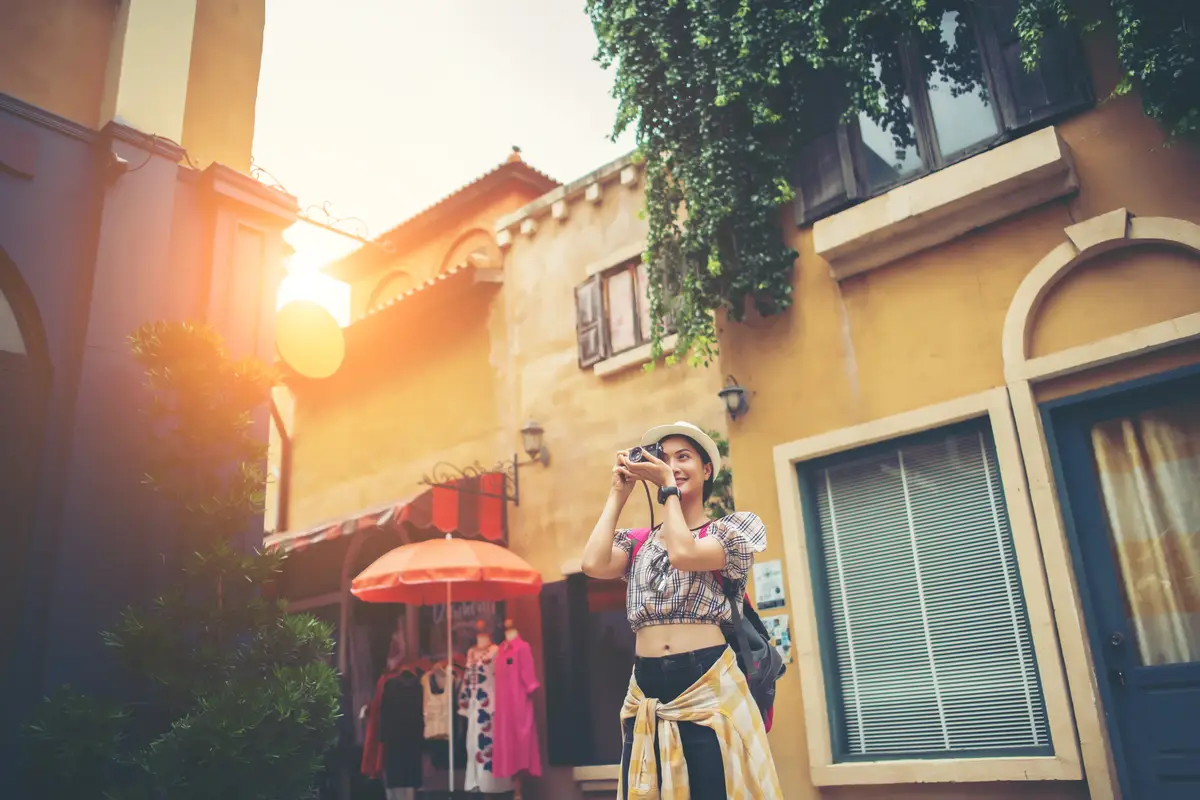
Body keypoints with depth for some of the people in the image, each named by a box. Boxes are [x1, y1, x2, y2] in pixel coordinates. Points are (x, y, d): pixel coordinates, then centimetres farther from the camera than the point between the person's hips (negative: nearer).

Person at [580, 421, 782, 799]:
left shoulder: (732, 528, 3)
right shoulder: (639, 541, 12)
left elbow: (683, 553, -15)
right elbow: (593, 564, -7)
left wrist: (668, 486, -4)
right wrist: (618, 492, 4)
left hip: (709, 687, -3)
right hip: (646, 692, 4)